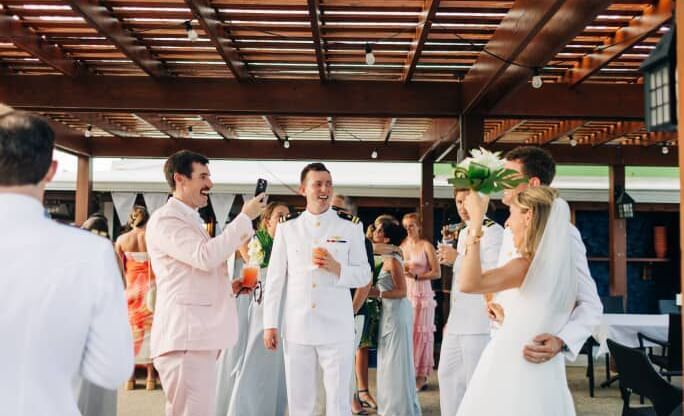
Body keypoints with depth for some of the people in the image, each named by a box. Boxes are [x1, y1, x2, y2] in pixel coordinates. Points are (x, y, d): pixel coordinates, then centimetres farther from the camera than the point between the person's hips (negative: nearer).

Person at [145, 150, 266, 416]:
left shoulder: (192, 220, 22)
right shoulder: (164, 219, -9)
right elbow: (206, 256, -23)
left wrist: (228, 286, 11)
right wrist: (245, 217, -16)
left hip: (198, 336, 10)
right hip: (184, 337, -10)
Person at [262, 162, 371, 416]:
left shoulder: (351, 228, 3)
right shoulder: (287, 228, 6)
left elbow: (364, 275, 4)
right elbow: (275, 279, 6)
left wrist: (337, 268, -14)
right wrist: (270, 324, 2)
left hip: (336, 328, -1)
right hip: (296, 328, 1)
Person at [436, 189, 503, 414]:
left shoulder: (493, 231, -10)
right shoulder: (463, 232, 17)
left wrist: (457, 259, -18)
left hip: (479, 321, -9)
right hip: (458, 320, 9)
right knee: (447, 374, 15)